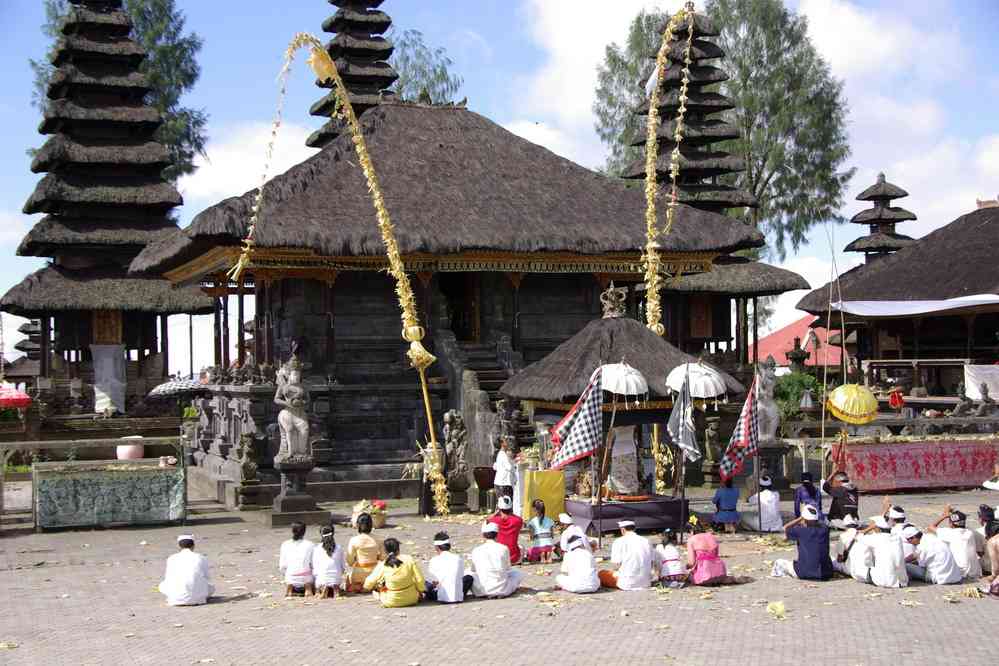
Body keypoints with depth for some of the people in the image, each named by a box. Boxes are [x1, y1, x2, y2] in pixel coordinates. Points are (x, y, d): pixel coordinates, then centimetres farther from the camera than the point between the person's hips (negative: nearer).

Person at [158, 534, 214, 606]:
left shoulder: (171, 559, 8)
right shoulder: (201, 558, 7)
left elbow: (168, 578, 14)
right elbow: (207, 578, 14)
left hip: (176, 598, -1)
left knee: (162, 586, 29)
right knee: (211, 587, 30)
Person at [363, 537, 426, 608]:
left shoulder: (382, 566, -12)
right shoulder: (409, 560, -12)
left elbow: (369, 584, -1)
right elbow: (419, 579, -8)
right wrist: (421, 591, 11)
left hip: (390, 603, -1)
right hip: (411, 600, 1)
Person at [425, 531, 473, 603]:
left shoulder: (434, 560, -6)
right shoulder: (459, 559, 1)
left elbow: (431, 581, 3)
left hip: (442, 598, 0)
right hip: (459, 598, 0)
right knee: (469, 578, 27)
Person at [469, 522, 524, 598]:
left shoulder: (476, 550, 1)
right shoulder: (504, 548, 0)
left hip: (481, 590, 1)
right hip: (501, 588, 0)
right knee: (519, 573, 27)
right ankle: (501, 593, 10)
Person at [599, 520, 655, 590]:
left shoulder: (619, 542, -7)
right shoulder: (646, 541, 7)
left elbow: (618, 564, -10)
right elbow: (651, 564, 9)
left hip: (628, 584, -6)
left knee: (601, 573, 12)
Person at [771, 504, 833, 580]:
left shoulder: (800, 531, -9)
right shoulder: (824, 529, 1)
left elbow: (785, 528, 9)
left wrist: (800, 518, 10)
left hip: (804, 573, -3)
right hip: (826, 574, 3)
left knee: (779, 562, 15)